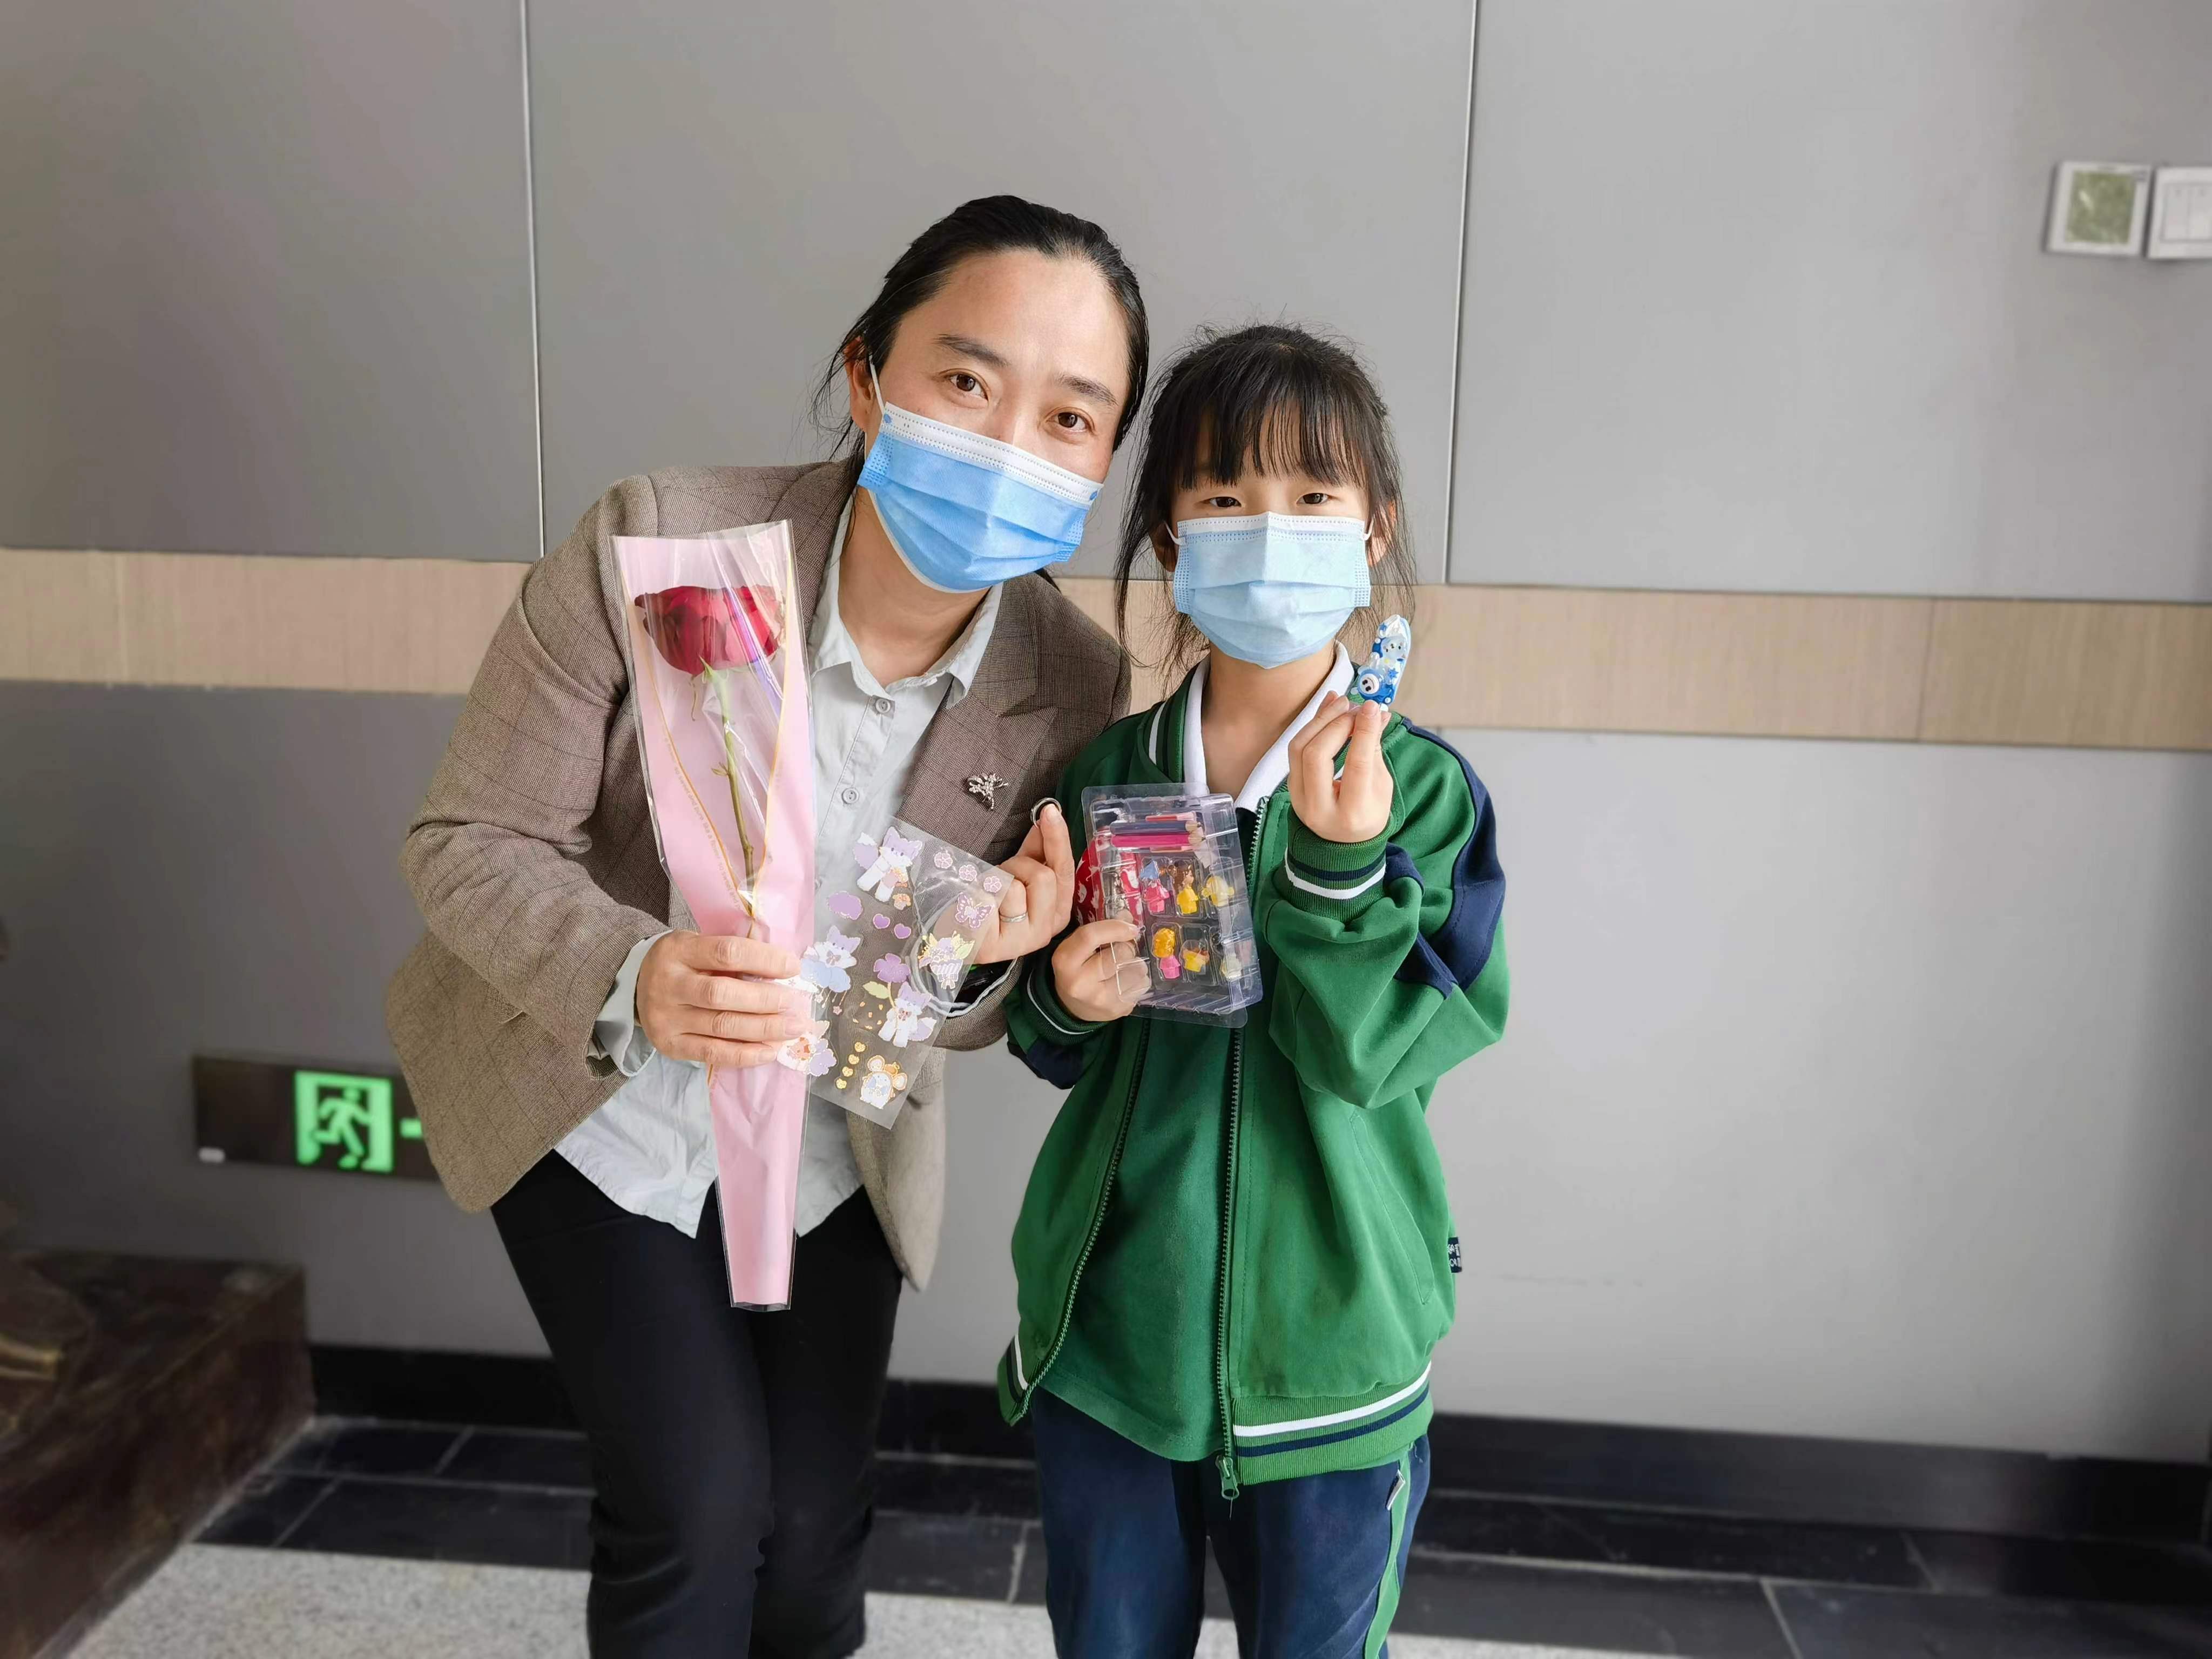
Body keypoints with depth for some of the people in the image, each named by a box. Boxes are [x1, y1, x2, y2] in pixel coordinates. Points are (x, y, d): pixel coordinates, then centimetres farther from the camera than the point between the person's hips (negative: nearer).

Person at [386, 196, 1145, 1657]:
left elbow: (977, 1015, -5)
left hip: (828, 1149, 3)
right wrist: (630, 980, -38)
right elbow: (471, 841, -18)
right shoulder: (656, 546, -26)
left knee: (813, 1532, 14)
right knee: (699, 1504, -4)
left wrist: (983, 957, -30)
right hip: (595, 1101, -2)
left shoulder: (1076, 688, -18)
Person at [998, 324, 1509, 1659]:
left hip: (1329, 1346, -2)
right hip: (1107, 1331, 3)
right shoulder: (1105, 774, -3)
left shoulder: (1424, 789, -11)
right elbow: (1050, 1049, 6)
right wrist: (1067, 1004, -15)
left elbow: (1373, 1053, -19)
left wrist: (1335, 863, -31)